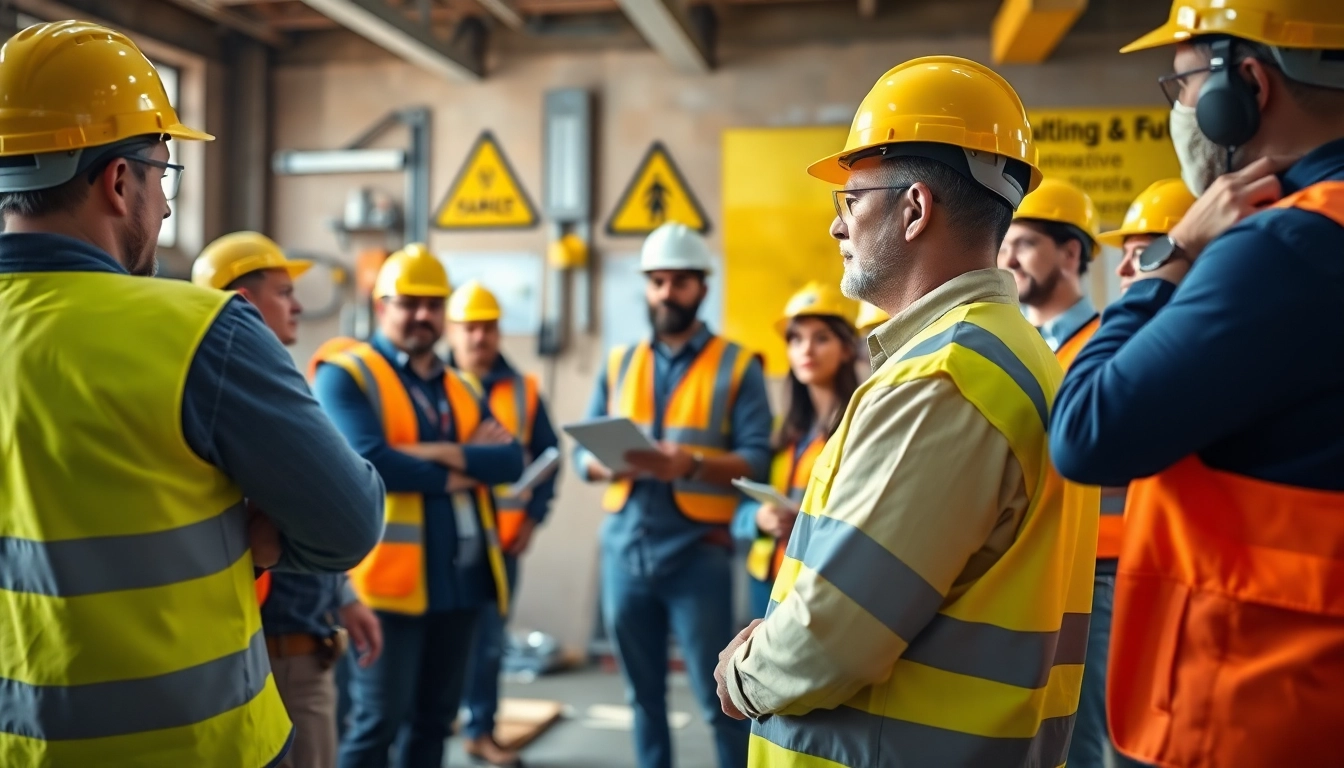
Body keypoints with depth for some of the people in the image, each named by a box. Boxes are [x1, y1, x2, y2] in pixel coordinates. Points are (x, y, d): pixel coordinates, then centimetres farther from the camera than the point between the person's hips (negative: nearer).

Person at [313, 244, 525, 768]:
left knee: (435, 717, 13)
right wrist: (453, 476, -7)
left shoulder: (461, 389, 17)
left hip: (462, 578, 7)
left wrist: (444, 453, -14)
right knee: (379, 720, -3)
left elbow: (511, 459, 2)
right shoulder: (346, 375, -3)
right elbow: (367, 461, -19)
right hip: (393, 577, -6)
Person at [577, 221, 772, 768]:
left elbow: (757, 460, -9)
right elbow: (583, 455, 7)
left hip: (697, 552, -4)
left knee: (718, 696, -1)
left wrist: (691, 463, -26)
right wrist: (612, 462, -16)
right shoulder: (619, 364, 12)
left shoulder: (737, 366, 1)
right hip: (624, 548, 4)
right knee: (643, 693, 13)